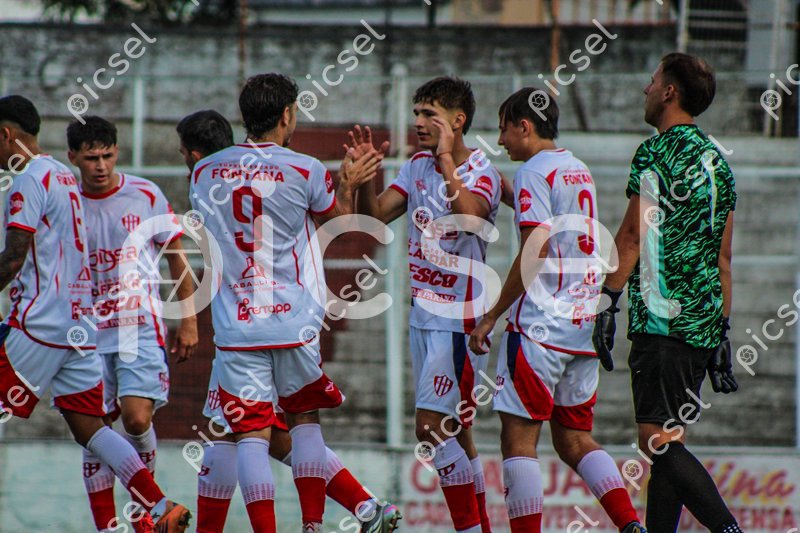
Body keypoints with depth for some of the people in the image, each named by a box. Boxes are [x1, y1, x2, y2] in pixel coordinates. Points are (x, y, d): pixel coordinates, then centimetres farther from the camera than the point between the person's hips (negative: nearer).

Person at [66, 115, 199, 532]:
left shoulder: (145, 196, 0)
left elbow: (176, 257, 8)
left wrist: (188, 321, 4)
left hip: (141, 328, -2)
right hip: (88, 335, 2)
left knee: (136, 417, -16)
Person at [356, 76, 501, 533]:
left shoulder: (481, 174, -12)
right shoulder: (418, 167, 9)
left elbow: (468, 215, -31)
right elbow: (376, 216, 7)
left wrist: (447, 160, -29)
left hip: (459, 318, -8)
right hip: (423, 314, 8)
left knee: (432, 427, -14)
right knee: (455, 433, 11)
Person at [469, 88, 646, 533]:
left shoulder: (534, 173, -9)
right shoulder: (580, 171, 17)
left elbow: (535, 250, -16)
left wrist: (492, 316, -12)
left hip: (540, 324, -8)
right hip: (585, 324, 8)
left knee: (519, 438, -4)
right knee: (575, 440, 11)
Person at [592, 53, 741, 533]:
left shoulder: (657, 152, -7)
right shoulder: (717, 160, 18)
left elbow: (633, 236, -12)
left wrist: (608, 303, -8)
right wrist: (722, 333, 21)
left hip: (661, 318, -8)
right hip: (704, 325, 8)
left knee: (659, 441, -12)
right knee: (668, 443, 11)